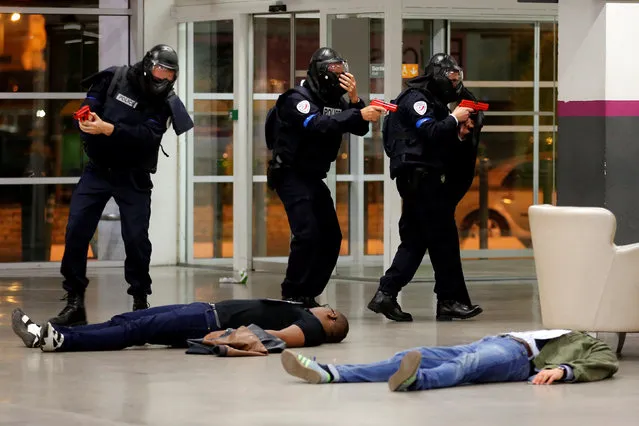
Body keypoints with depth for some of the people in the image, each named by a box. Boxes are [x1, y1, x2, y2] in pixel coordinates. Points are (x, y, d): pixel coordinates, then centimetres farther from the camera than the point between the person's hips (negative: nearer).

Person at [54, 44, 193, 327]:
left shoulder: (165, 102, -8)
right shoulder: (114, 79, -4)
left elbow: (148, 135, -23)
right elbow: (88, 109, -3)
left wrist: (108, 129, -34)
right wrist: (89, 124, -26)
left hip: (133, 177, -1)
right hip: (97, 170, 1)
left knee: (136, 237, -6)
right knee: (76, 231, -8)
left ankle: (140, 302, 11)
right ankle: (74, 303, -2)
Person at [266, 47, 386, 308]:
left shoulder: (335, 101, 9)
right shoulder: (297, 100, -15)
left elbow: (359, 130, 2)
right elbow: (319, 124, -33)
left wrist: (354, 99, -15)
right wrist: (360, 114, -40)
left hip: (314, 178, 9)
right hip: (292, 176, -9)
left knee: (331, 237, 5)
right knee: (307, 235, -20)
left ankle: (308, 295, 13)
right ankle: (292, 296, -12)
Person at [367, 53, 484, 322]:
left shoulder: (432, 101, 23)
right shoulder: (415, 99, -7)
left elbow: (441, 143, 20)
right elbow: (430, 132, -21)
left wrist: (459, 135, 4)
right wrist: (454, 119, -11)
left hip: (421, 178, 10)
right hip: (417, 175, -10)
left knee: (415, 238, 6)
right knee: (443, 237, -7)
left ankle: (386, 294, 1)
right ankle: (451, 301, -4)